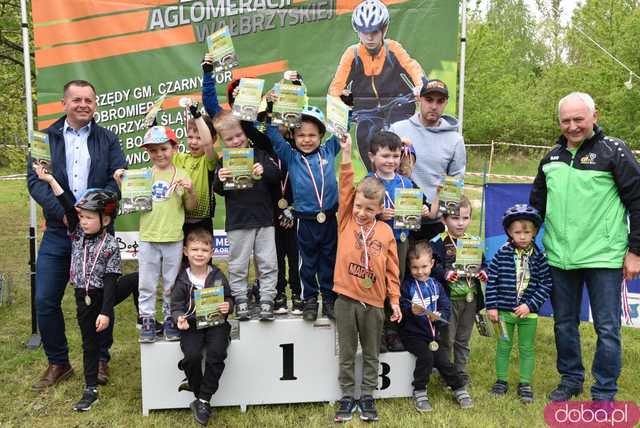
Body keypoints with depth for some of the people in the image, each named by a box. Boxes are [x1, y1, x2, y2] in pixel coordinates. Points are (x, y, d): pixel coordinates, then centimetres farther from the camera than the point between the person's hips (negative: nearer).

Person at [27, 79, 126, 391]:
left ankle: (101, 359, 24)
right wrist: (63, 212, -18)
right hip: (57, 232, 1)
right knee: (45, 300, 2)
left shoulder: (107, 139, 7)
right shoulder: (46, 138, 7)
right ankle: (58, 363, 21)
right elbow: (35, 181, -3)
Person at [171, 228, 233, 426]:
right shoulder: (182, 279, 0)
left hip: (216, 322, 1)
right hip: (191, 325, 0)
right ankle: (198, 393, 2)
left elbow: (229, 298, 11)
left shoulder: (218, 276, 3)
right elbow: (176, 305, 2)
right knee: (192, 355, -25)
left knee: (216, 353, -24)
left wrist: (228, 306, -11)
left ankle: (204, 400, -8)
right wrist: (179, 318, -19)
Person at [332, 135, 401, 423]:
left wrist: (395, 300, 2)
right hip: (345, 299, 0)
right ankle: (347, 397, 26)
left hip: (373, 302, 1)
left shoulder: (386, 232, -3)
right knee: (346, 354, 12)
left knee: (371, 355, 15)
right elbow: (346, 187, -14)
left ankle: (367, 397, 30)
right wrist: (346, 155, -19)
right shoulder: (346, 221, -3)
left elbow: (392, 270, 2)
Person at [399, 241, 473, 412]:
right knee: (426, 356, -24)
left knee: (443, 360, -5)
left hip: (433, 333, 4)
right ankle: (419, 393, -5)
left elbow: (446, 308, 2)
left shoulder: (436, 285, 7)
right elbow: (400, 309, -10)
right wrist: (410, 311, -29)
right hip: (413, 334, -3)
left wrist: (439, 316, -18)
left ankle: (460, 389, 19)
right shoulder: (407, 285, -6)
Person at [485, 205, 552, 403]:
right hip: (504, 310, 0)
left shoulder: (538, 257, -5)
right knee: (503, 346, 12)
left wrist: (530, 305, -13)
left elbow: (546, 284, -5)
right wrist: (491, 306, -7)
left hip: (528, 312, 0)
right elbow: (492, 280, -5)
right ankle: (501, 380, 26)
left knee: (527, 348, 11)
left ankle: (525, 384, 24)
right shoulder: (502, 254, -7)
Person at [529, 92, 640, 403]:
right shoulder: (552, 157, 11)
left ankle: (604, 394, 20)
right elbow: (536, 205, 19)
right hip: (559, 258, 5)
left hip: (603, 257, -4)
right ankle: (570, 379, 33)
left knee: (607, 328, 5)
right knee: (564, 323, 15)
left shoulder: (613, 151, -4)